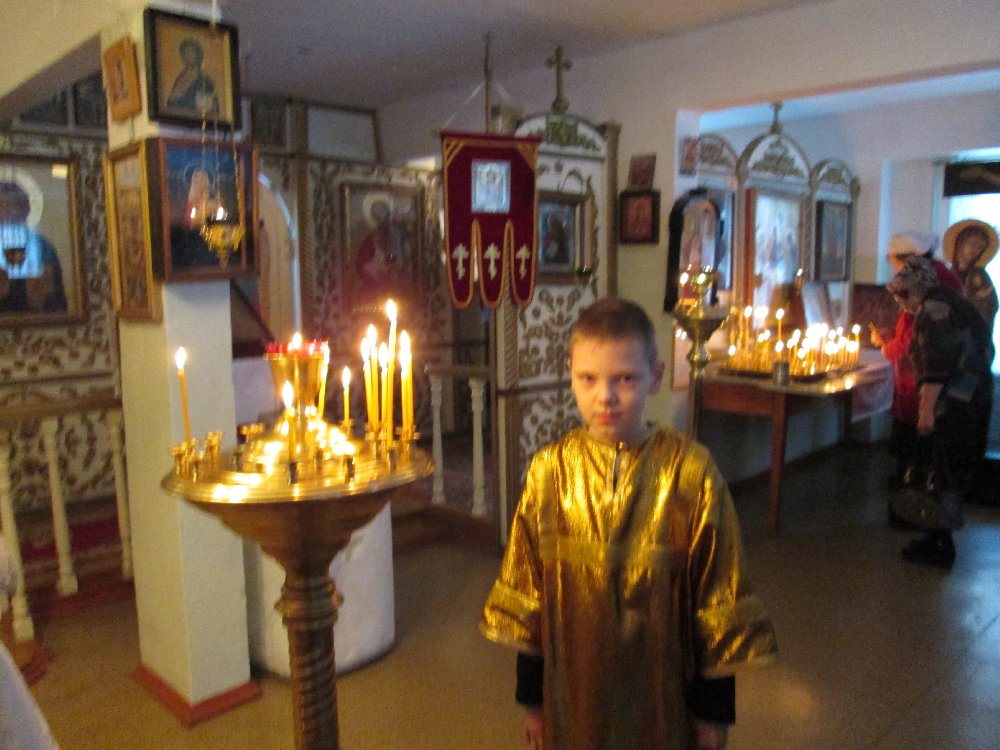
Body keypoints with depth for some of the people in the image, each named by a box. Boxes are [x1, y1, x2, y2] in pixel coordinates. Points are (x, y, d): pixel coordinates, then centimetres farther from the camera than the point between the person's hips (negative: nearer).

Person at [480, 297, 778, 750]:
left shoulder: (691, 473, -15)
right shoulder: (549, 472, -8)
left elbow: (718, 598, -7)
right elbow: (526, 593, 0)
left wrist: (714, 707, -1)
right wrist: (531, 696, 6)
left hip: (663, 692, -1)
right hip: (573, 694, 2)